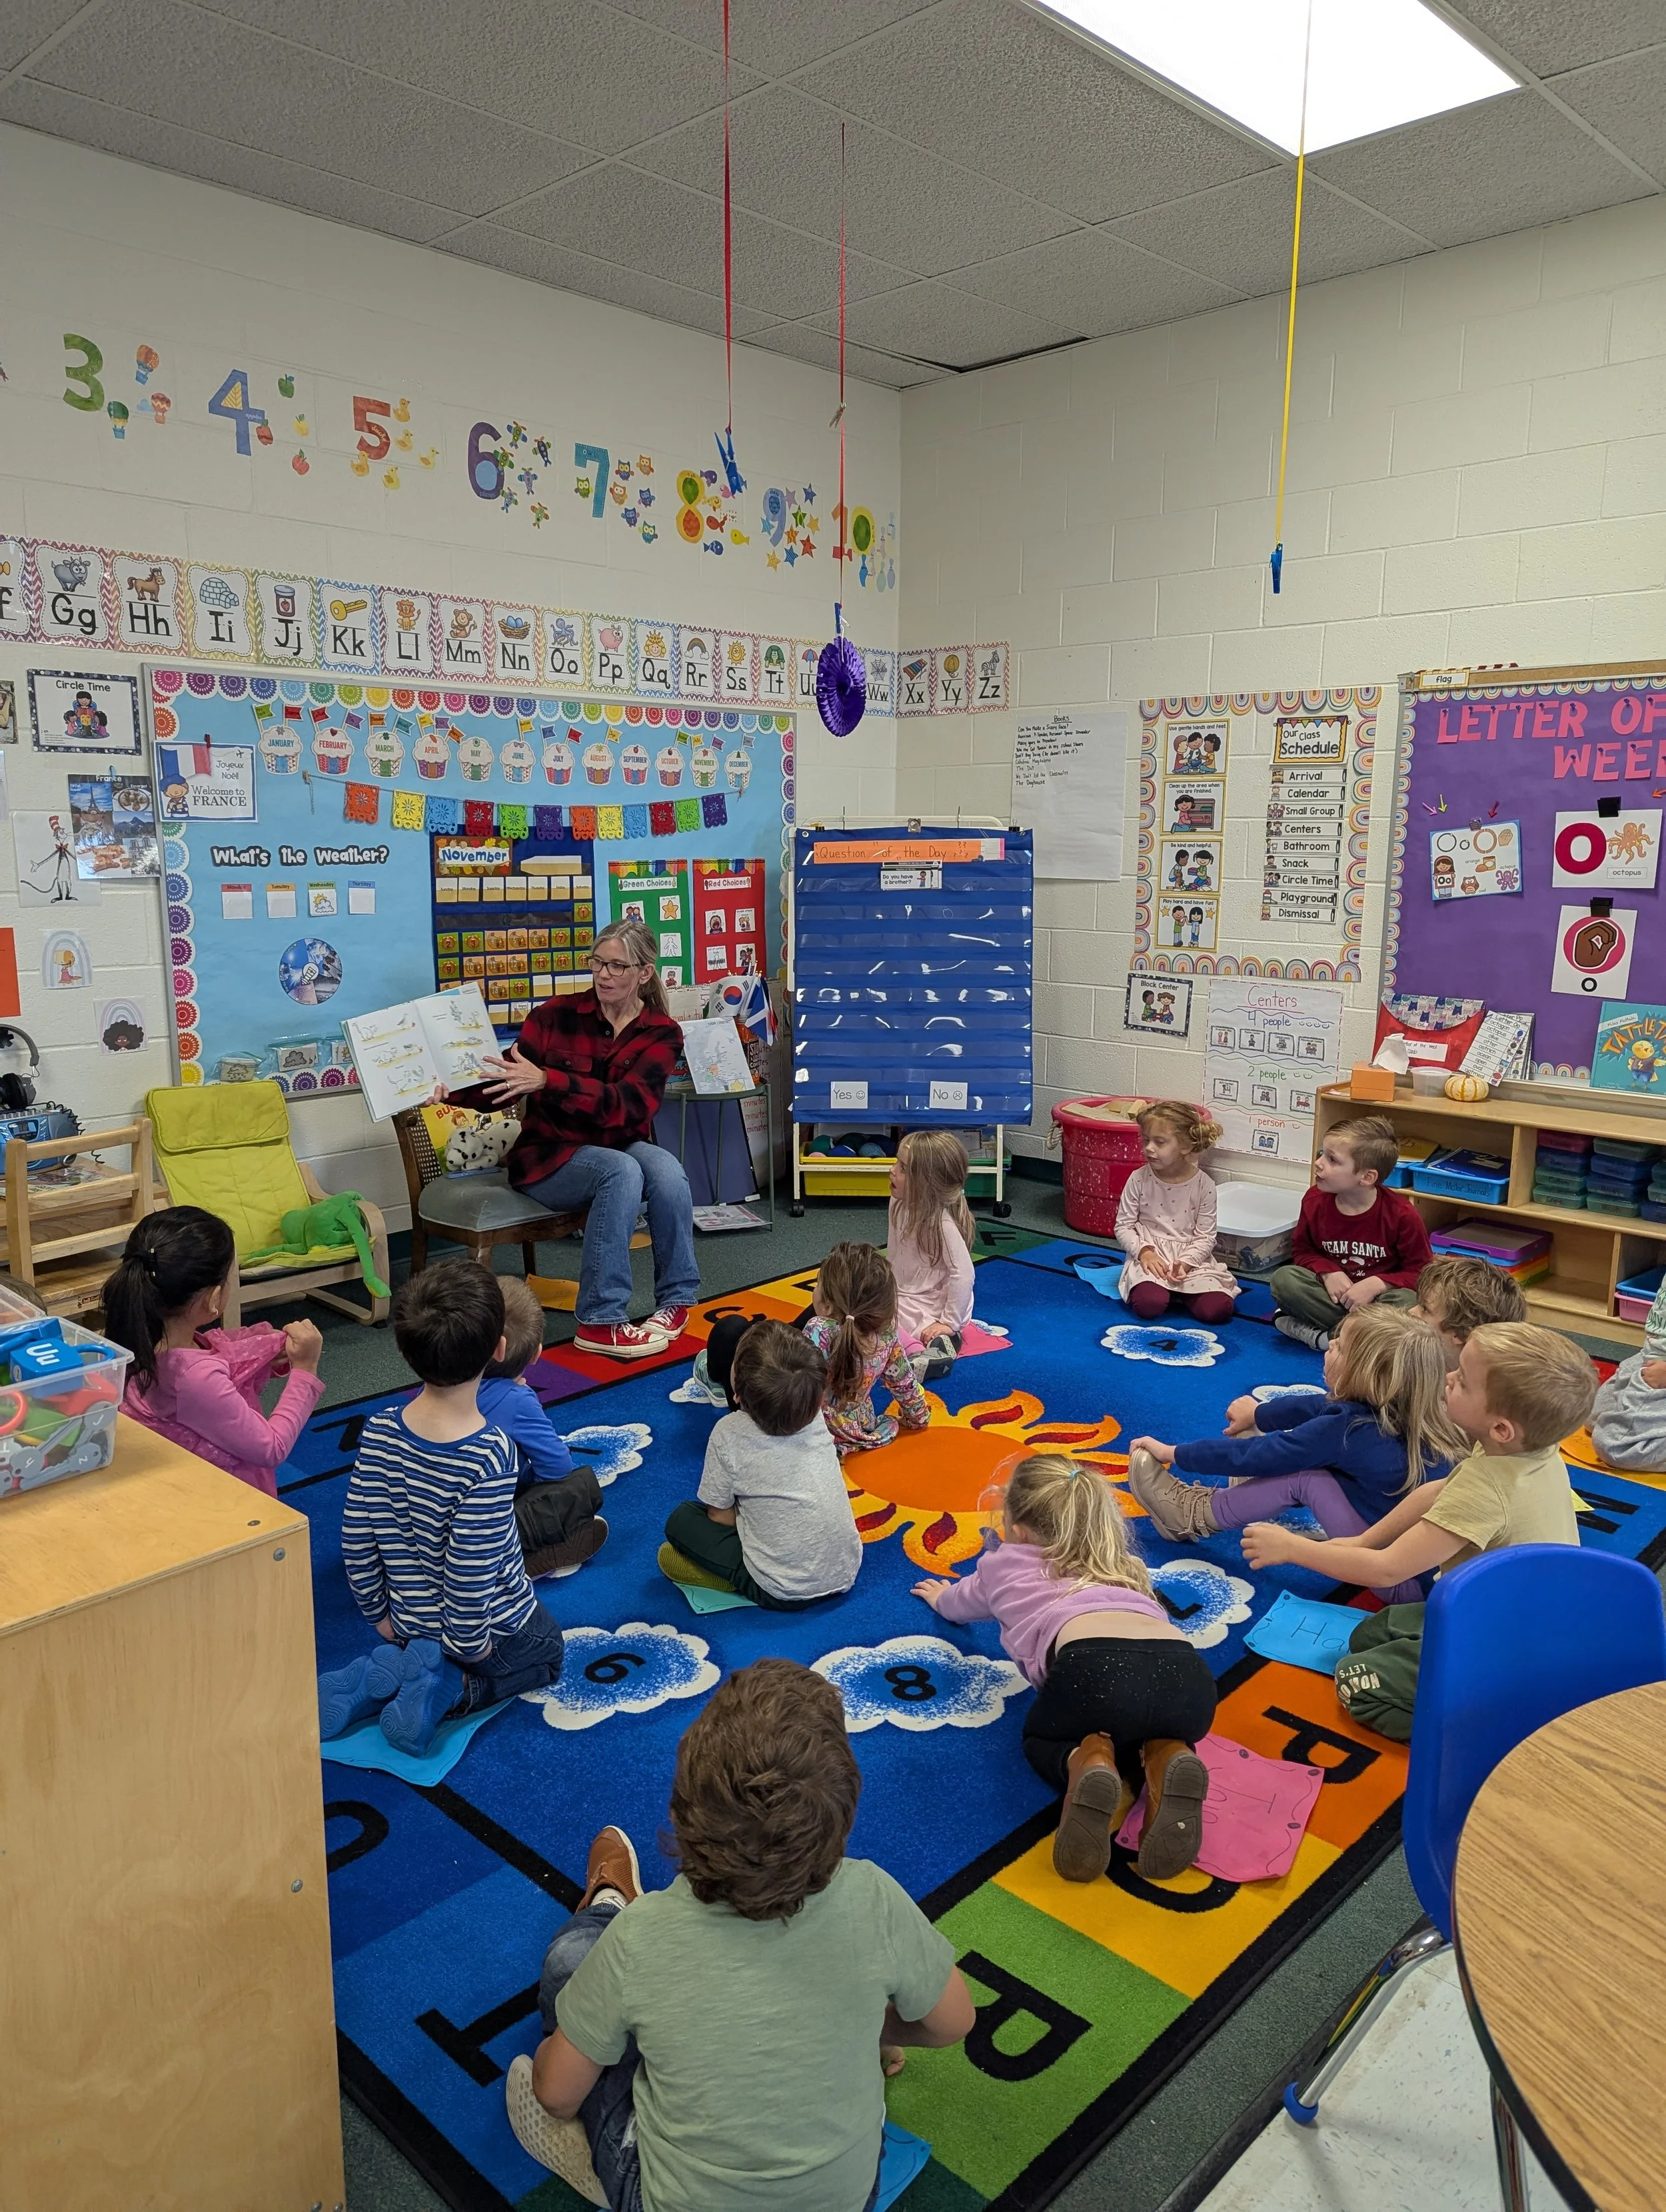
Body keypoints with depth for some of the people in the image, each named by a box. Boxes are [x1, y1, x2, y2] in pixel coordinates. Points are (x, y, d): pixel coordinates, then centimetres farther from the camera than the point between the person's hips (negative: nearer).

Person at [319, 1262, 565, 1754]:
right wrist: (469, 1645, -12)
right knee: (546, 1655, 28)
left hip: (409, 1624, 5)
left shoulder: (380, 1431, -16)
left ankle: (382, 1674, 8)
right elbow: (471, 1570, -29)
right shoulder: (488, 1454, -33)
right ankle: (452, 1690, 1)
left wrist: (380, 1613, 8)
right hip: (495, 1630, -5)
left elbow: (356, 1539, -7)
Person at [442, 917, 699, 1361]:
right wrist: (452, 1089, -26)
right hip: (548, 1158, -2)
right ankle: (599, 1322, -30)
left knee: (666, 1168, -31)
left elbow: (627, 1104, -22)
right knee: (621, 1169, -33)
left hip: (621, 1147, 2)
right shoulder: (557, 1015, -6)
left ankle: (675, 1301, -17)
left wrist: (546, 1080, -35)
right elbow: (502, 1086, -4)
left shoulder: (661, 1033, -5)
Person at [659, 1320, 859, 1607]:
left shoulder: (730, 1434, -15)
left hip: (784, 1592, -6)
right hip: (846, 1573, 6)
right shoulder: (816, 1417, -4)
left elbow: (720, 1515, -4)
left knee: (682, 1519, 10)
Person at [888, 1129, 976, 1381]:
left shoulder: (943, 1224, -27)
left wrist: (949, 1323, -23)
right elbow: (893, 1255, 13)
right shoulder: (899, 1204, -1)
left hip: (932, 1308, -10)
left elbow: (963, 1274, -27)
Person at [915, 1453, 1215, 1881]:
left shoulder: (1004, 1564, 31)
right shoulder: (1122, 1568, 41)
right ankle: (1166, 1760, 1)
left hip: (1095, 1666, -3)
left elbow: (959, 1604, 55)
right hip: (1187, 1678, 3)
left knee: (1041, 1739, 30)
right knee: (1154, 1732, 37)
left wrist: (940, 1596, 81)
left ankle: (1085, 1765, -6)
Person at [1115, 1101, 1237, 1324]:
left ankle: (1179, 1290, 8)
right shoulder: (1139, 1180, -4)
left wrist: (1186, 1262, -18)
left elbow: (1206, 1236, -2)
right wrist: (1144, 1252, -16)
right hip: (1150, 1256, -1)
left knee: (1217, 1309, -22)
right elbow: (1124, 1226, 0)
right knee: (1149, 1305, -30)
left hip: (1191, 1257, 1)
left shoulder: (1203, 1185, -5)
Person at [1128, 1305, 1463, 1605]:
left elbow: (1253, 1454, -13)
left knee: (1303, 1475, -9)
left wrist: (1172, 1453, -1)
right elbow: (1317, 1408, 14)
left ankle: (1192, 1519, 7)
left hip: (1409, 1584, -8)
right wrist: (1258, 1414, 29)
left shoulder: (1349, 1429, -23)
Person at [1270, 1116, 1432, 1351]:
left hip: (1377, 1296, -2)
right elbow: (1301, 1250, 6)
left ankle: (1321, 1335, -28)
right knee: (1283, 1278, -24)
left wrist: (1376, 1285, -26)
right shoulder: (1315, 1200, -8)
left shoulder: (1401, 1215, -17)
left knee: (1406, 1301, -36)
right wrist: (1328, 1272, -16)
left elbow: (1420, 1272, -9)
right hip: (1334, 1293, 3)